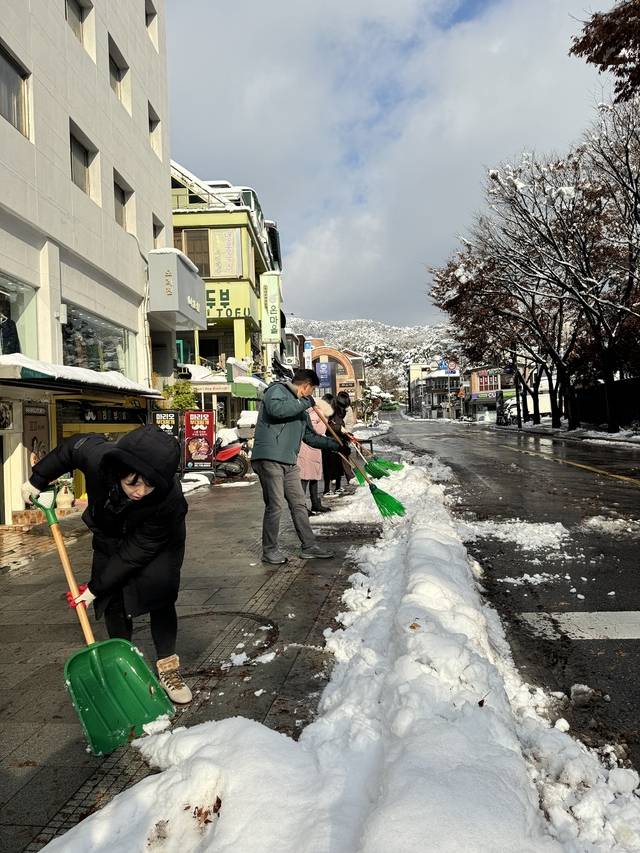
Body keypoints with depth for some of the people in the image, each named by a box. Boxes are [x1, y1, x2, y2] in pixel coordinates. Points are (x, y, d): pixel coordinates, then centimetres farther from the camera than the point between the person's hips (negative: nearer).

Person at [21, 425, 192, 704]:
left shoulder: (170, 500, -44)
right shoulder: (96, 455, -39)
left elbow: (136, 552, -32)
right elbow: (73, 446, -13)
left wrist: (96, 587, -25)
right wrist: (37, 479, -4)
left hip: (157, 544, -3)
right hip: (110, 537, 3)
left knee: (160, 597, -11)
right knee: (114, 601, 1)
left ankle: (168, 667, 5)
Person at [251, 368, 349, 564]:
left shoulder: (301, 408, 24)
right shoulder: (277, 390, -1)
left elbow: (310, 436, 31)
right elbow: (276, 409, -25)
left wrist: (336, 445, 26)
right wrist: (304, 402, -14)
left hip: (289, 462, 9)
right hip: (269, 458, -9)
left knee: (299, 505, 10)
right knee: (275, 506, -6)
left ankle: (309, 546, 18)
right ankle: (270, 550, 8)